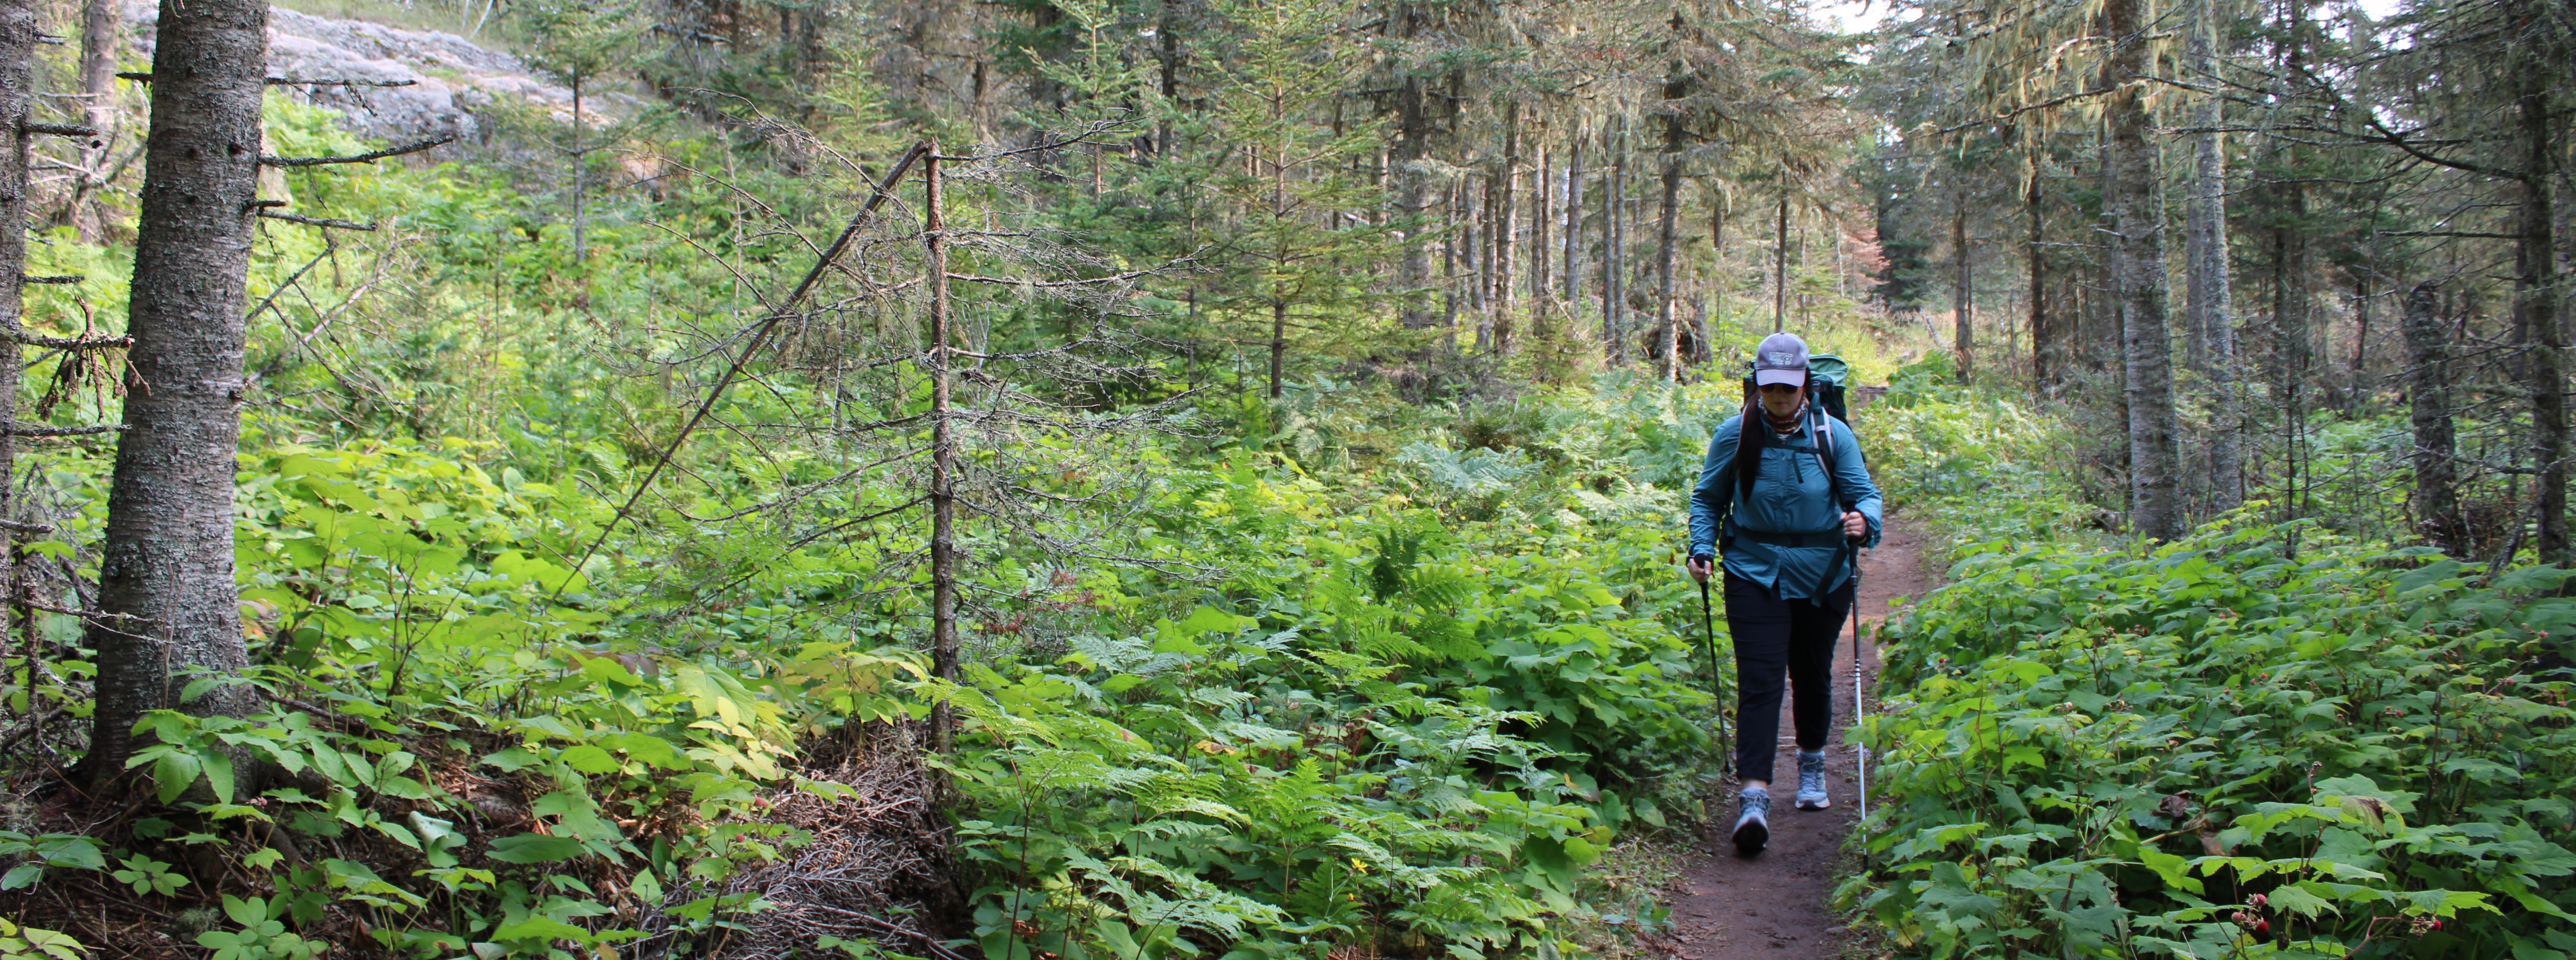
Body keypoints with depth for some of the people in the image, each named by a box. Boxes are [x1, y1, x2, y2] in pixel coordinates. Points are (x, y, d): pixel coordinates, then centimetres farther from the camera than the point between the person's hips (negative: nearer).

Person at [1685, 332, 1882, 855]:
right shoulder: (1734, 435, -4)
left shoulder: (1832, 434, -3)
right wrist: (1702, 547, -9)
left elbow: (1864, 493, -2)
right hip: (1755, 573, -2)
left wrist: (1863, 520, -25)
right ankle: (1754, 797, -18)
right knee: (1760, 681, -13)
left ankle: (1812, 764, 42)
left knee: (1812, 675, 16)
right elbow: (1707, 498, 6)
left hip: (1823, 576, 2)